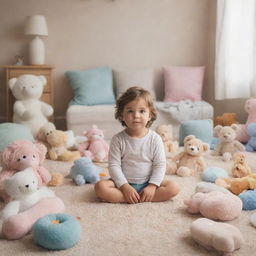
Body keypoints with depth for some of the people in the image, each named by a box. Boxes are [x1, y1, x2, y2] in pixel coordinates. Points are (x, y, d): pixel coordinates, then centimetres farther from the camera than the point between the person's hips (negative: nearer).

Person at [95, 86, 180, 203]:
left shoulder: (155, 139, -5)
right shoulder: (118, 140, -7)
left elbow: (160, 165, -5)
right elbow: (114, 165, -9)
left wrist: (152, 186, -16)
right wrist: (125, 187, -19)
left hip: (147, 184, 1)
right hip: (124, 184, -1)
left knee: (174, 187, -20)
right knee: (100, 187, -27)